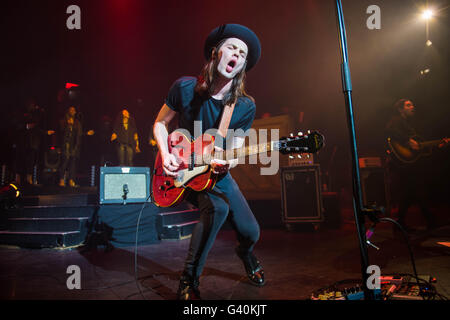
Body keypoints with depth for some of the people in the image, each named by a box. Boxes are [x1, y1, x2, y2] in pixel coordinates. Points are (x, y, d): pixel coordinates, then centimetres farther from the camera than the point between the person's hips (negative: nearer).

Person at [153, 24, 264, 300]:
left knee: (251, 232, 0)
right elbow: (160, 124, 0)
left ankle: (246, 254, 42)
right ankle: (189, 280, -14)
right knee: (217, 208, -33)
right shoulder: (186, 88, -12)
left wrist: (228, 162, -30)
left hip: (218, 172, 3)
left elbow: (235, 150, -6)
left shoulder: (246, 106, -8)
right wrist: (166, 154, -16)